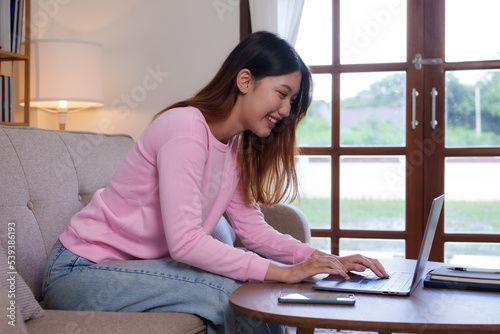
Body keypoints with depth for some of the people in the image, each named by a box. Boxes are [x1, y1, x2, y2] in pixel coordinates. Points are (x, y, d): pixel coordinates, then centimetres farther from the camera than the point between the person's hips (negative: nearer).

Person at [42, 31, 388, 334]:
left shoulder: (236, 145, 5)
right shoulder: (185, 130, -23)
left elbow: (252, 227, 3)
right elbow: (184, 242, -30)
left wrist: (321, 259, -10)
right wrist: (282, 272, -28)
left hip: (139, 264, 8)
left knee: (253, 285, -9)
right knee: (230, 291, -23)